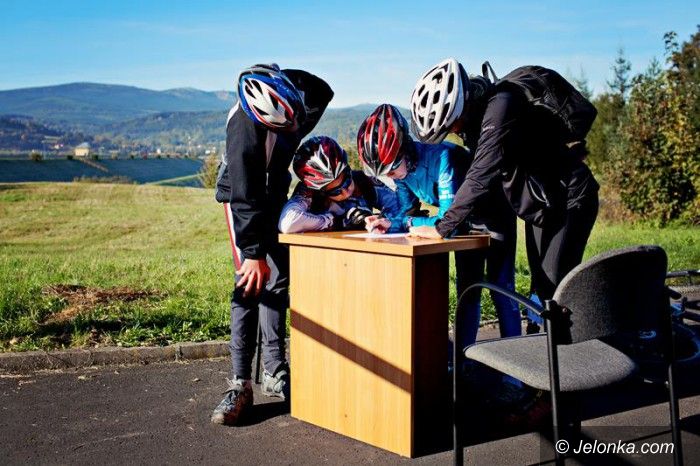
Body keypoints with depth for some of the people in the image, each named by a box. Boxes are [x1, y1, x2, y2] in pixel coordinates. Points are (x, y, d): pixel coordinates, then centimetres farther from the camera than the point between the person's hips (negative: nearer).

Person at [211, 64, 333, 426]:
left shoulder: (292, 85, -20)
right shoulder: (244, 133, -37)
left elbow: (321, 92, 5)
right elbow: (245, 199, -31)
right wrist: (253, 253, -28)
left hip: (276, 191, 6)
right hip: (244, 196, -6)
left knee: (278, 281, 5)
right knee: (251, 284, -16)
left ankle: (274, 373, 14)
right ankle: (240, 383, -10)